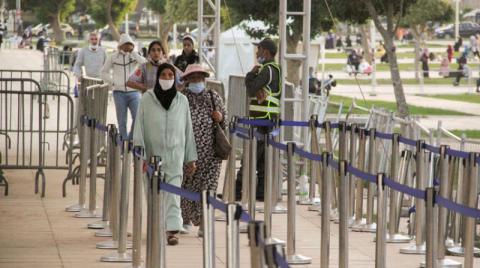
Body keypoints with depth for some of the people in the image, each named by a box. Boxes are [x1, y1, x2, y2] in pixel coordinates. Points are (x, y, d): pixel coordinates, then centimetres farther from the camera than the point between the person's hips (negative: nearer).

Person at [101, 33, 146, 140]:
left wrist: (133, 52, -14)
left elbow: (145, 64, -16)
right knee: (122, 121, 2)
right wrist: (112, 82, 2)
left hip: (133, 92, 0)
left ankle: (131, 139, 4)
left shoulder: (134, 56, 4)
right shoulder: (113, 57, 5)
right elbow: (104, 72, 15)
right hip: (119, 92, 0)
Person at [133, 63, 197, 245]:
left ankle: (172, 230, -15)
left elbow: (188, 131, 9)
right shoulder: (147, 99, 1)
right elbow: (139, 129, 0)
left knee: (173, 194, -9)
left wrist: (191, 158, 9)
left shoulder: (182, 100, 6)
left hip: (175, 156, 0)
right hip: (152, 154, 0)